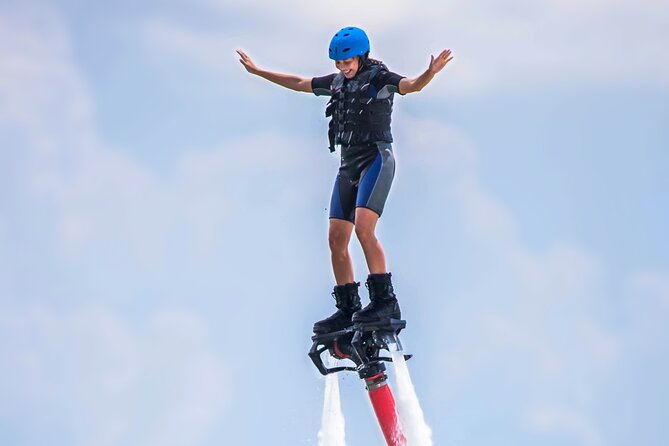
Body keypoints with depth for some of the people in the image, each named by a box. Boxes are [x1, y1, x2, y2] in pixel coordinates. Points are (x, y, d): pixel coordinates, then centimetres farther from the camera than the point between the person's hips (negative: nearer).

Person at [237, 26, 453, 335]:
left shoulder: (379, 78, -7)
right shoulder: (337, 82, 13)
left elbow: (411, 86, -25)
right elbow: (298, 83, 24)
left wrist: (430, 73, -47)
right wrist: (257, 71, 28)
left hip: (376, 159, -7)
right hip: (348, 164, 8)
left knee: (363, 228, -24)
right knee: (336, 239, 2)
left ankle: (385, 301, -22)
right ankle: (347, 310, 9)